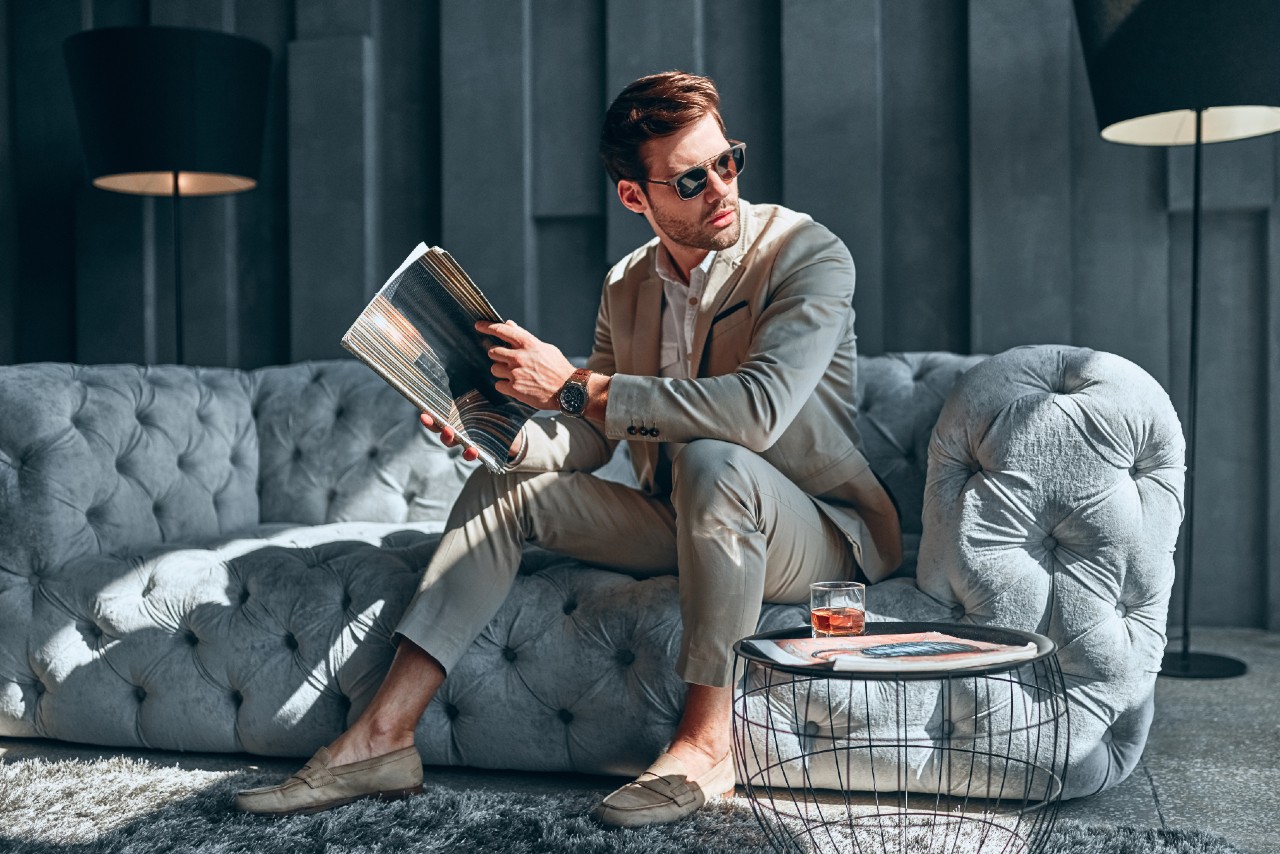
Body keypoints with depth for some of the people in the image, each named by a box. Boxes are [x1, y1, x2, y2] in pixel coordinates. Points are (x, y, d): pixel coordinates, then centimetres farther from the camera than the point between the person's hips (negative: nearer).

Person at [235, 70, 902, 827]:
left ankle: (708, 742, -24)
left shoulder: (809, 253, -15)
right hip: (681, 525, 6)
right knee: (507, 485, -3)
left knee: (708, 459, -36)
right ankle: (383, 737, -9)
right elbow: (590, 440, 10)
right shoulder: (627, 287, 5)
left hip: (822, 536, -6)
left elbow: (758, 409, -32)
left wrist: (576, 386, -28)